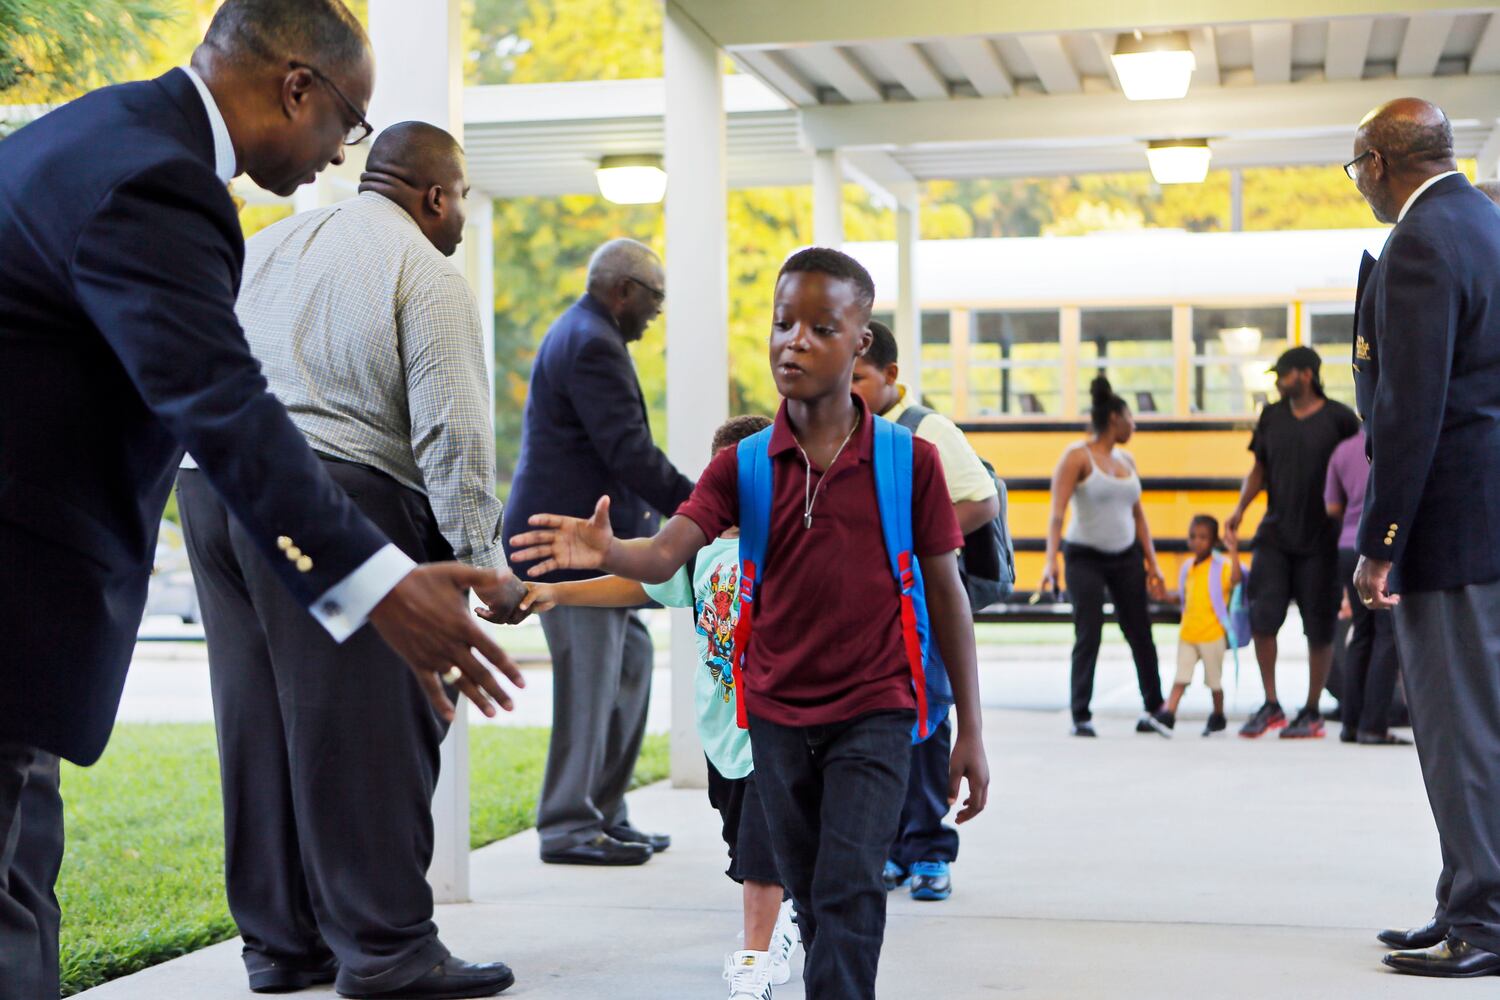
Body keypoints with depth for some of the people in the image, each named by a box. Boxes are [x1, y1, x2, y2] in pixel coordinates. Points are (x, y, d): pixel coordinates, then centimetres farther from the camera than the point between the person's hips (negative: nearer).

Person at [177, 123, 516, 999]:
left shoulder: (261, 248, 22)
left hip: (210, 486, 8)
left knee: (258, 721, 10)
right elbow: (453, 431, -11)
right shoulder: (426, 273, -2)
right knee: (368, 729, -4)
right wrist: (479, 558, -9)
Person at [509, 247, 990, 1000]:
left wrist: (971, 732, 1)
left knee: (849, 889, -16)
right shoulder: (744, 466, -1)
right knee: (814, 905, 14)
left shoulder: (909, 461, -6)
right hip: (778, 716, 3)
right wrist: (606, 552, -39)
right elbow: (667, 554, -15)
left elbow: (945, 594, 0)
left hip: (872, 712, -3)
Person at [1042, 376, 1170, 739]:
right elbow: (1057, 511, -16)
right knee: (1088, 637, -8)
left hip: (1126, 558, 6)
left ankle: (1154, 709, 17)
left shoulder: (1126, 460, 10)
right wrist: (1051, 560, -26)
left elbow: (1138, 515, 14)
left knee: (1141, 634, 6)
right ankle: (1081, 717, 0)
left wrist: (1152, 564, 11)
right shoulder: (1077, 456, -9)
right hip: (1085, 558, -6)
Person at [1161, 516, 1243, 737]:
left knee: (1214, 680, 10)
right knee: (1180, 678, -2)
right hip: (1187, 633, 5)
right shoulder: (1188, 569, 10)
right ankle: (1168, 715, -9)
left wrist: (1234, 553, -35)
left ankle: (1218, 717, 26)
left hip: (1212, 635, -5)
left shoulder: (1221, 566, -8)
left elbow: (1236, 579, -29)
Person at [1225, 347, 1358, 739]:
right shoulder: (1272, 416, 8)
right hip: (1275, 536, 4)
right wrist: (1240, 508, 1)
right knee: (1261, 618, -3)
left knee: (1319, 629, 3)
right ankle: (1270, 706, 10)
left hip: (1320, 540, -3)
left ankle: (1312, 713, 15)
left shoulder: (1339, 418, -4)